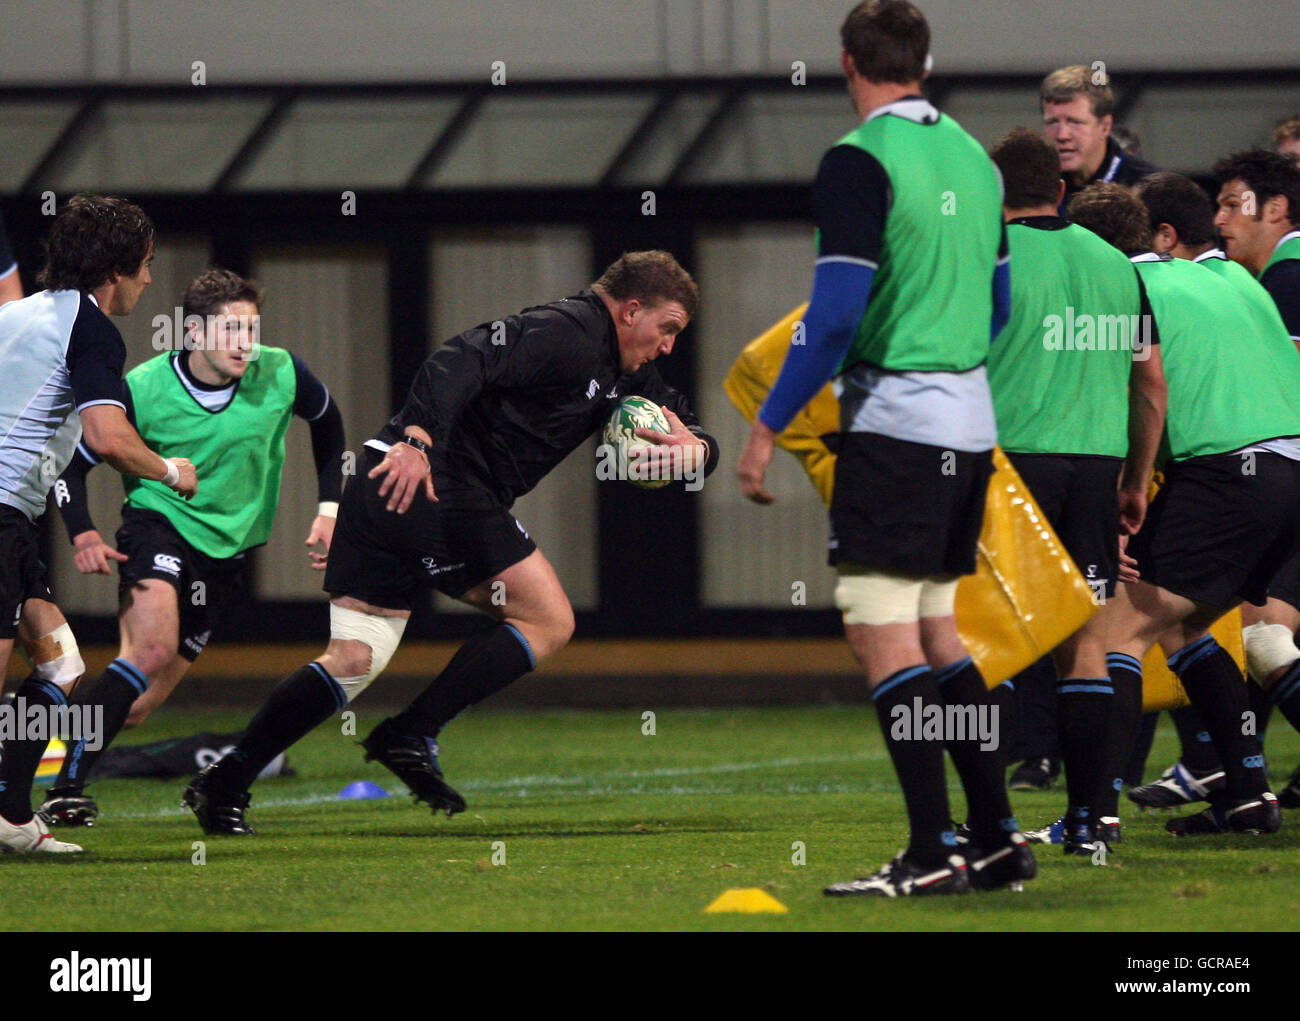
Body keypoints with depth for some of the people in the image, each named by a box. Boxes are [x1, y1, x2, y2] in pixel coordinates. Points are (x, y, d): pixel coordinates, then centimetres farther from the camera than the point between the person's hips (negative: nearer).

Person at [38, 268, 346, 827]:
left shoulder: (281, 374, -8)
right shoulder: (144, 389, -15)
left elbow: (326, 420, 15)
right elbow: (73, 460, -4)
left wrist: (329, 508, 11)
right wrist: (83, 535, -20)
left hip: (229, 545, 3)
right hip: (159, 523, -3)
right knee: (153, 649, -29)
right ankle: (68, 789, -27)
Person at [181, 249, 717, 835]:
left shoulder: (621, 377, 23)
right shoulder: (567, 332, -8)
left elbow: (688, 423, 28)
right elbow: (463, 361, -21)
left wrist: (692, 450, 3)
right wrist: (417, 439, -33)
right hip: (436, 485, -10)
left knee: (354, 660, 6)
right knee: (548, 622, -1)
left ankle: (224, 782, -1)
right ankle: (413, 735, -7)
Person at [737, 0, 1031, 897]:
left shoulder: (858, 162, -12)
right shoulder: (971, 158, 12)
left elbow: (836, 313, -18)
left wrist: (769, 426, -12)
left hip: (893, 421, -8)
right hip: (971, 420, 8)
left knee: (882, 634, -7)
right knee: (937, 633, 15)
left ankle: (932, 853, -13)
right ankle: (998, 838, 13)